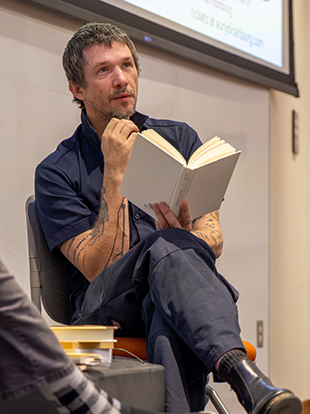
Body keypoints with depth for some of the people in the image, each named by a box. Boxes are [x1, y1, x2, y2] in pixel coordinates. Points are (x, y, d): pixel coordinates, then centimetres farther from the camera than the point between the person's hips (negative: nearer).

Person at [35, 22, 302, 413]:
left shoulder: (180, 139, 15)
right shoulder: (56, 173, 4)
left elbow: (213, 239, 7)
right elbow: (98, 268, -9)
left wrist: (184, 235, -19)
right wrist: (115, 172, -14)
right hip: (106, 310, -3)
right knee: (166, 248, -38)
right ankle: (240, 370, -57)